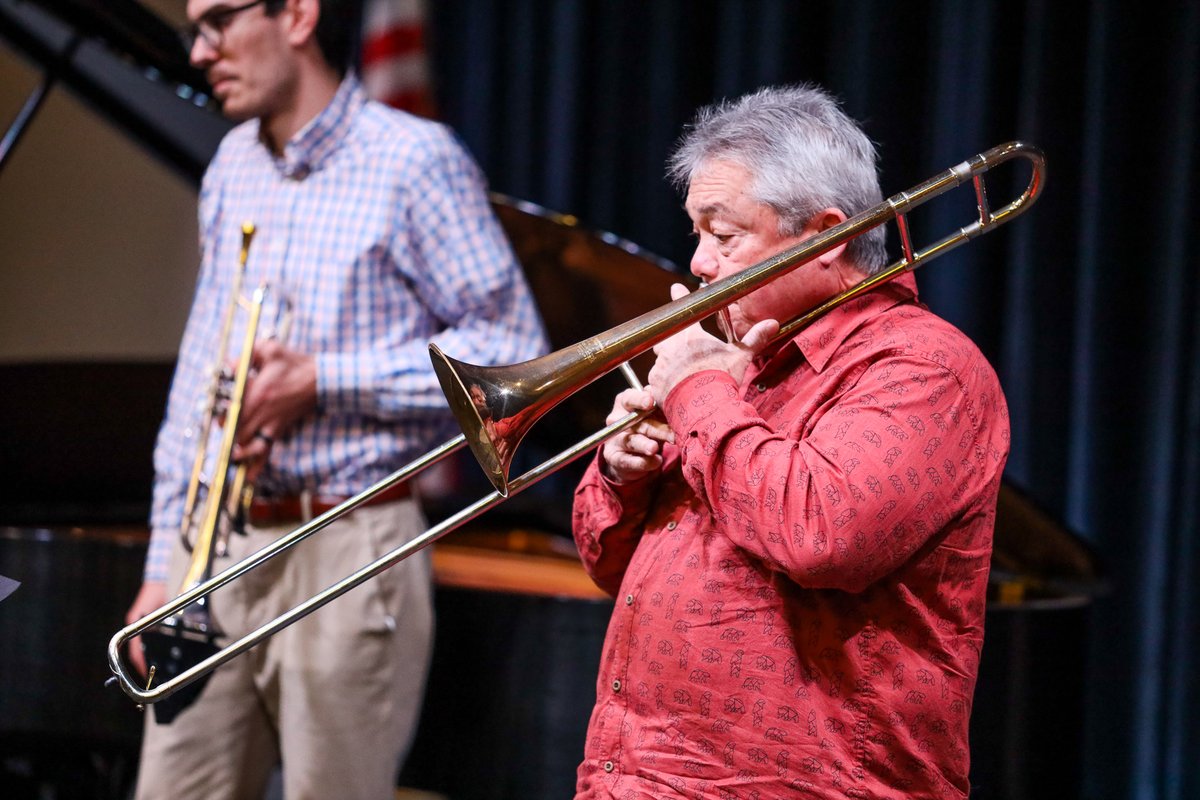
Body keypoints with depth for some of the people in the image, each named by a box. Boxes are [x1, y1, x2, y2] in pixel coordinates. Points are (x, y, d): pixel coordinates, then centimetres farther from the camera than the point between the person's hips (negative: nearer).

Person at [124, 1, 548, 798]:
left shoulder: (414, 159, -7)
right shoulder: (234, 166, 14)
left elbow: (514, 351, -9)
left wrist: (323, 381, -14)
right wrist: (164, 565, 13)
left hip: (346, 553, -6)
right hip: (220, 546, 6)